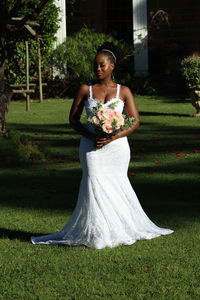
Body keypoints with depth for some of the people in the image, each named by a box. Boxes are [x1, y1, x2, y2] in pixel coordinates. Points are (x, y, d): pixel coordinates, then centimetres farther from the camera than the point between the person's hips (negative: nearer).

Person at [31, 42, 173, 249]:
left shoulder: (123, 91, 4)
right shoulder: (86, 90, 5)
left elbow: (135, 121, 0)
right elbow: (73, 119, 6)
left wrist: (112, 137, -14)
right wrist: (91, 136, -10)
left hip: (116, 145, 0)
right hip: (91, 146, 0)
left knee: (116, 184, 0)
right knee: (95, 183, -8)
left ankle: (120, 230, 13)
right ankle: (97, 233, -1)